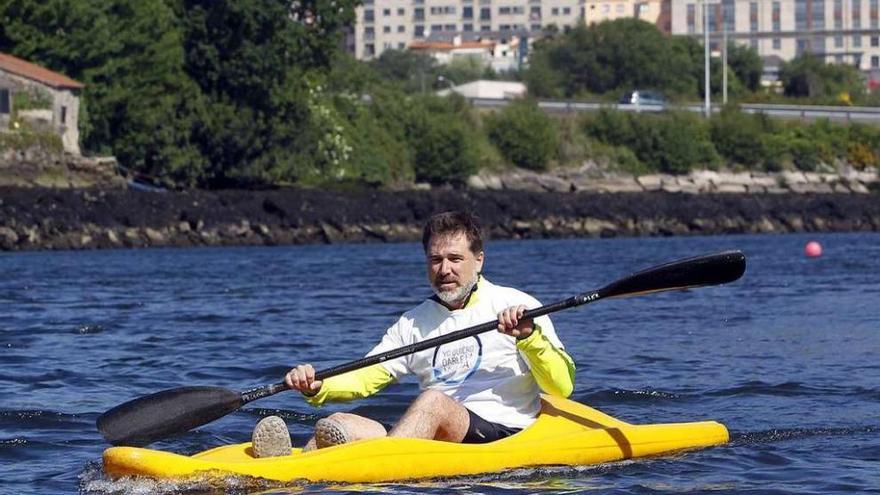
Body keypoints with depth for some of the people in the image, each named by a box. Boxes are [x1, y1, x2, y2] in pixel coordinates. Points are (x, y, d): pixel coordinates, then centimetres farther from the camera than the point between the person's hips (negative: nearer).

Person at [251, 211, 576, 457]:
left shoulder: (516, 306, 4)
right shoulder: (414, 323, 20)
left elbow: (562, 388, -4)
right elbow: (364, 378, 12)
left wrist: (530, 337, -19)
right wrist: (316, 388, -7)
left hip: (505, 435, -5)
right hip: (439, 439, 5)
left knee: (434, 400, -34)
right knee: (341, 424, -19)